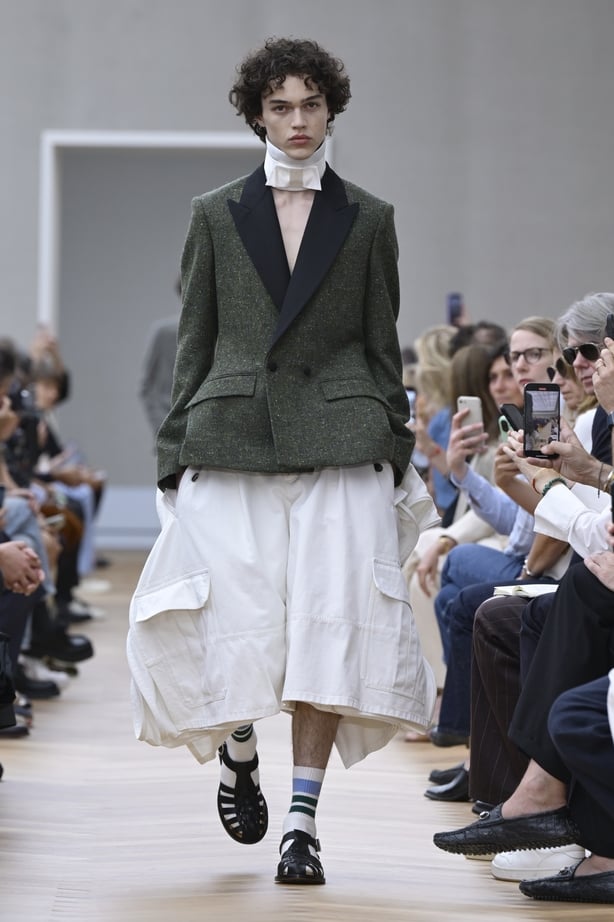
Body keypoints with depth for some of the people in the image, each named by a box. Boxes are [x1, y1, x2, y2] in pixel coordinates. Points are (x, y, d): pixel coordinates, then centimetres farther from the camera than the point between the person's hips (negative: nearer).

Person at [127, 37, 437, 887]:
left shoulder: (368, 219, 11)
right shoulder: (216, 215, 11)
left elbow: (382, 347, 12)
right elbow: (194, 345, 11)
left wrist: (395, 452, 5)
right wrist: (177, 455, 5)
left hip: (339, 442, 0)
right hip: (231, 440, 0)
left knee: (329, 625, -9)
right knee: (235, 621, -7)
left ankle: (303, 819, -3)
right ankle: (238, 750, 25)